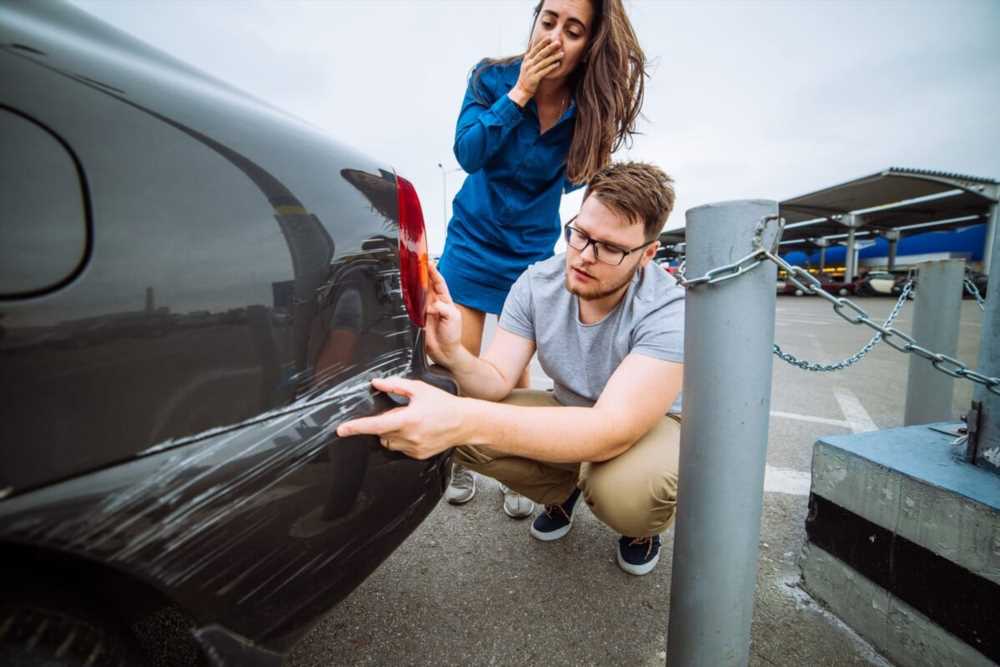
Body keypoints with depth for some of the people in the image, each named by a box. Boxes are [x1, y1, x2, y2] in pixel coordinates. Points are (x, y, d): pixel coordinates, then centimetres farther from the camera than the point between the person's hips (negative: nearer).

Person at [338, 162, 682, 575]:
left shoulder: (668, 312, -29)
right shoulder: (537, 282, -16)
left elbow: (612, 430, -42)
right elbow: (497, 382, -17)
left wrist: (466, 420, -55)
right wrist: (452, 356, -42)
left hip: (650, 422, -3)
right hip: (571, 414, 4)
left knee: (625, 490, -38)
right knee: (461, 431, -21)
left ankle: (642, 526, 4)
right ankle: (562, 490, 9)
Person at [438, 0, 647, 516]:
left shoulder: (587, 107, -10)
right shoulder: (493, 77, -10)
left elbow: (574, 176, -1)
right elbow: (467, 154, -19)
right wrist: (518, 94, -25)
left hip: (531, 251, 0)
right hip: (473, 239, 1)